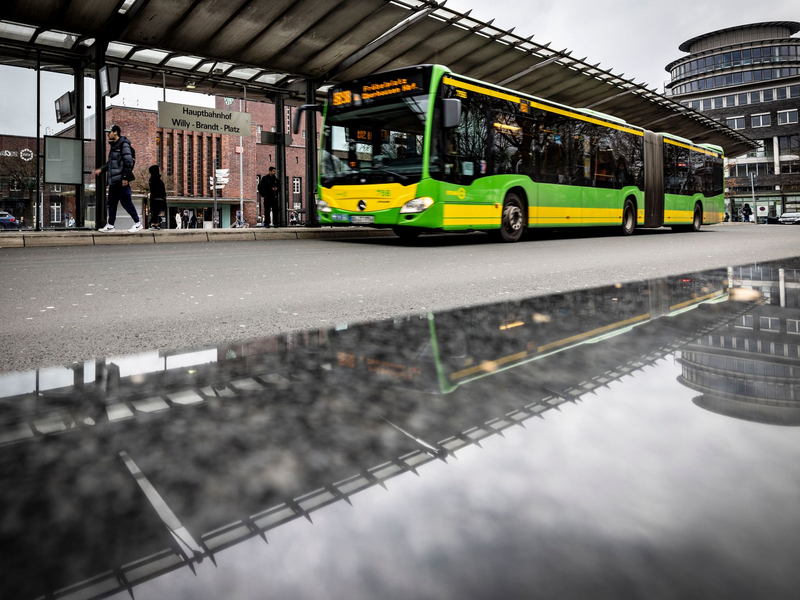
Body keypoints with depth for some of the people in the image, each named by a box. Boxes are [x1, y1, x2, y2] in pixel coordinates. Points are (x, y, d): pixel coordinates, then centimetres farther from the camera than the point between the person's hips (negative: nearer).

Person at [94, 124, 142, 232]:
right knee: (112, 203, 10)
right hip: (113, 180, 9)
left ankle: (137, 223, 2)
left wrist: (125, 177, -20)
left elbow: (128, 162, -16)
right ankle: (110, 225, 15)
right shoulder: (114, 146, 20)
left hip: (121, 180, -9)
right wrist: (101, 169, 17)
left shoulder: (123, 144, -8)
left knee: (126, 202, -7)